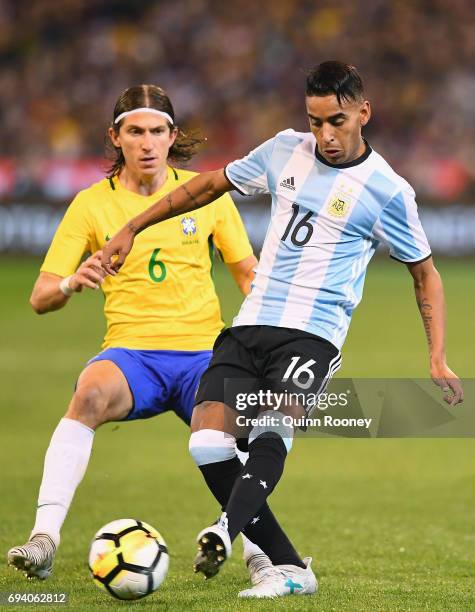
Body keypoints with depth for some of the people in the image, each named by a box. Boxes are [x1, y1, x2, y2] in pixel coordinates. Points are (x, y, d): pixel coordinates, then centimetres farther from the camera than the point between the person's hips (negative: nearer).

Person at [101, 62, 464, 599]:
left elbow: (424, 273, 10)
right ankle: (289, 569, -7)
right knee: (206, 446, -14)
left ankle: (225, 534, -54)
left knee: (271, 433, -31)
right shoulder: (286, 151, 10)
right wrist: (132, 229, 23)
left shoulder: (386, 191, -2)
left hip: (311, 335, -5)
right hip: (248, 327, 5)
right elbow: (213, 184, 24)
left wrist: (438, 359, 1)